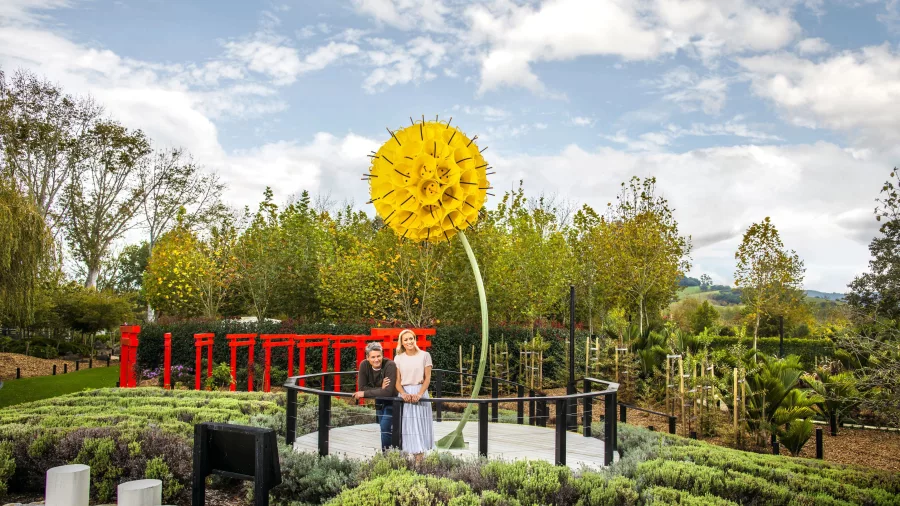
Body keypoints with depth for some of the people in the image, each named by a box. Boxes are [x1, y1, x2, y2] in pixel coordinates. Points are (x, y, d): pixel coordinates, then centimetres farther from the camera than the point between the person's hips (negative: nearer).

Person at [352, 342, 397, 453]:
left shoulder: (390, 365, -29)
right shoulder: (364, 365, -16)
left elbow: (388, 392, -35)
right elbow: (362, 387, -15)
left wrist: (364, 393, -30)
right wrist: (380, 389, -28)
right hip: (379, 401, 6)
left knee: (385, 427, -17)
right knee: (383, 427, 15)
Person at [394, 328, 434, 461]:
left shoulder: (424, 355, 2)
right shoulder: (398, 358, 7)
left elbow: (427, 378, -1)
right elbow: (397, 380, 4)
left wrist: (419, 394, -15)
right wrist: (403, 393, -14)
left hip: (420, 392, -1)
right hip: (404, 394, 2)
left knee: (420, 424, -2)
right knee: (407, 424, 0)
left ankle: (419, 458, 0)